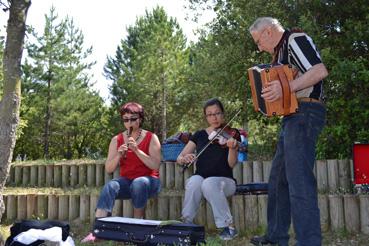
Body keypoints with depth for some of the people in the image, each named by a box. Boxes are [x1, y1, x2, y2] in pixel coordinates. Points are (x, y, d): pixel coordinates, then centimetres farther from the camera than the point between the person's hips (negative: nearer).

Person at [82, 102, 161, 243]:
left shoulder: (151, 138, -2)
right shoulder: (116, 140, 6)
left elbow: (155, 166, -13)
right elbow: (108, 169, 2)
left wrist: (137, 150, -23)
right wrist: (118, 155, -17)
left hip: (148, 181, -2)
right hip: (126, 181, 3)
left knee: (138, 183, -37)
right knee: (109, 187, -30)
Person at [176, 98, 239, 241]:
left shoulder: (231, 134, 2)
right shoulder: (199, 135, 9)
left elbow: (231, 164, -12)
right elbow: (179, 158, 6)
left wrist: (232, 148, -33)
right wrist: (184, 158, -18)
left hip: (224, 181, -2)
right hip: (201, 178, 2)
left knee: (208, 183, -36)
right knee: (195, 181, -34)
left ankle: (228, 226, -23)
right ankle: (186, 223, -18)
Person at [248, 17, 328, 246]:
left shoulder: (295, 38, -5)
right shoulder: (281, 52, 24)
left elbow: (320, 70, -19)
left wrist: (286, 88, -28)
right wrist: (272, 93, 10)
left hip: (305, 113, -10)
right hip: (292, 117, 11)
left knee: (299, 180, -15)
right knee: (278, 179, 13)